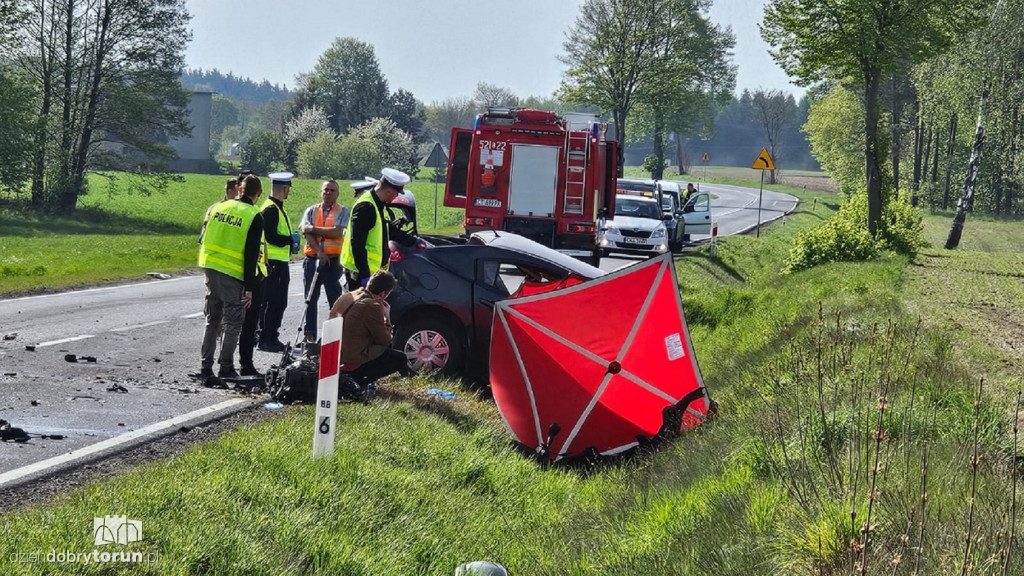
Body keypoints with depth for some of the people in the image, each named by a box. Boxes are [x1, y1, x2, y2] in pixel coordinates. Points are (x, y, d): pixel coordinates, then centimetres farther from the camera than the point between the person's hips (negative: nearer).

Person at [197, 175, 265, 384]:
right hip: (233, 276, -5)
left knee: (212, 321, 15)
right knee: (233, 323, 6)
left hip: (211, 269, 5)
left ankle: (205, 366, 13)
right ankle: (226, 368, 6)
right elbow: (251, 255, -12)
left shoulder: (220, 207, 7)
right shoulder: (254, 217, -9)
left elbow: (206, 239, 14)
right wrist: (249, 288, -9)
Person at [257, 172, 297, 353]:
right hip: (272, 263, -10)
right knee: (271, 302, -6)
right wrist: (291, 239, -12)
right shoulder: (271, 209, -16)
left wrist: (290, 240, 9)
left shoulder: (277, 208, 17)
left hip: (279, 263, 10)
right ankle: (266, 340, -2)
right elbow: (271, 237, -22)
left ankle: (272, 337, 21)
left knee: (279, 302, 15)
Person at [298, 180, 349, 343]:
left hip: (333, 260, -3)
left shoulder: (343, 211, 4)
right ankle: (309, 335, 11)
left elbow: (338, 232, -11)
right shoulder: (311, 211, 12)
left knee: (335, 299, -2)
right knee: (310, 299, 6)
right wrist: (319, 251, -15)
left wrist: (314, 228, -8)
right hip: (312, 258, 3)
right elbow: (307, 234, -1)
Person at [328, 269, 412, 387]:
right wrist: (386, 317, 2)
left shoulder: (346, 297, 7)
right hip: (353, 362, -9)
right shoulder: (372, 306, -19)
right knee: (399, 359, 7)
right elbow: (385, 340, -10)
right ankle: (358, 380, -4)